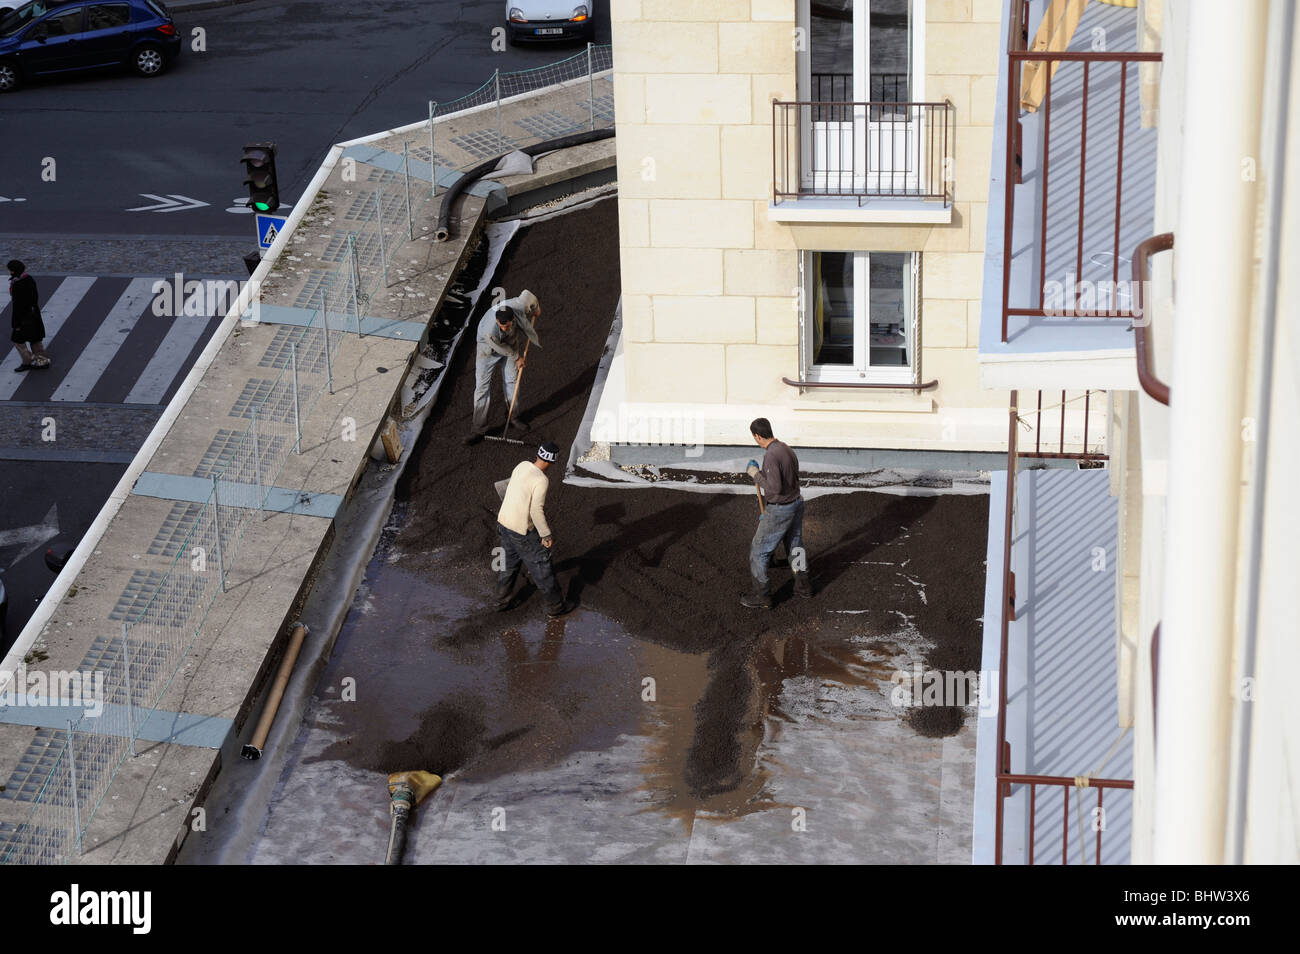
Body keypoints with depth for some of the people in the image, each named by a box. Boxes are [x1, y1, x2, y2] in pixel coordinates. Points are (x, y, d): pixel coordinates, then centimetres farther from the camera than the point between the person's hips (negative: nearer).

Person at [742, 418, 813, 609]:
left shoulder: (771, 456, -26)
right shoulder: (785, 448, 4)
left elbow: (774, 488, -31)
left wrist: (755, 474, -15)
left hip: (780, 510, -9)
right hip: (796, 502, 9)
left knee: (759, 550, 3)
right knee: (795, 544, 25)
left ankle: (762, 596, 8)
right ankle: (803, 585, 38)